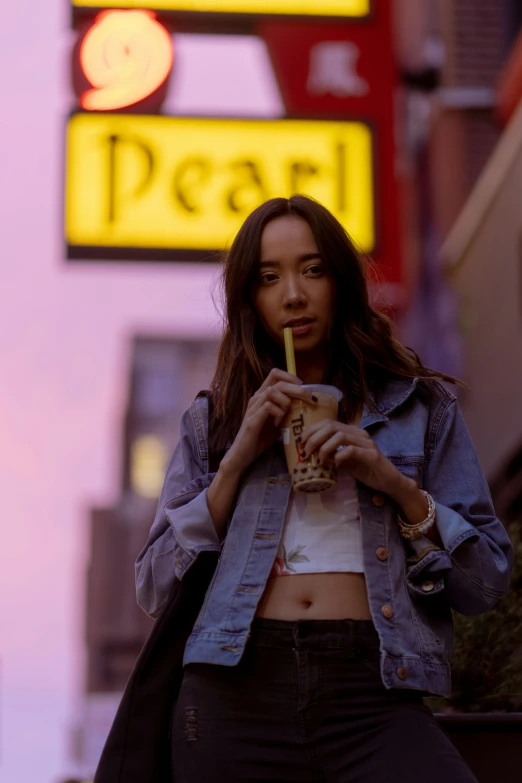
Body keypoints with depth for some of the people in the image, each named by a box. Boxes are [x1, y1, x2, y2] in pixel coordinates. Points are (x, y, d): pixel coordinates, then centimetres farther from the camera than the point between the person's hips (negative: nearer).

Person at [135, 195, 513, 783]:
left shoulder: (420, 406, 14)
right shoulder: (212, 420, 18)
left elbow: (487, 585, 9)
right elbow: (155, 591, 9)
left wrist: (398, 486, -5)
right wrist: (237, 463, 0)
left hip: (372, 697, -2)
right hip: (236, 695, 2)